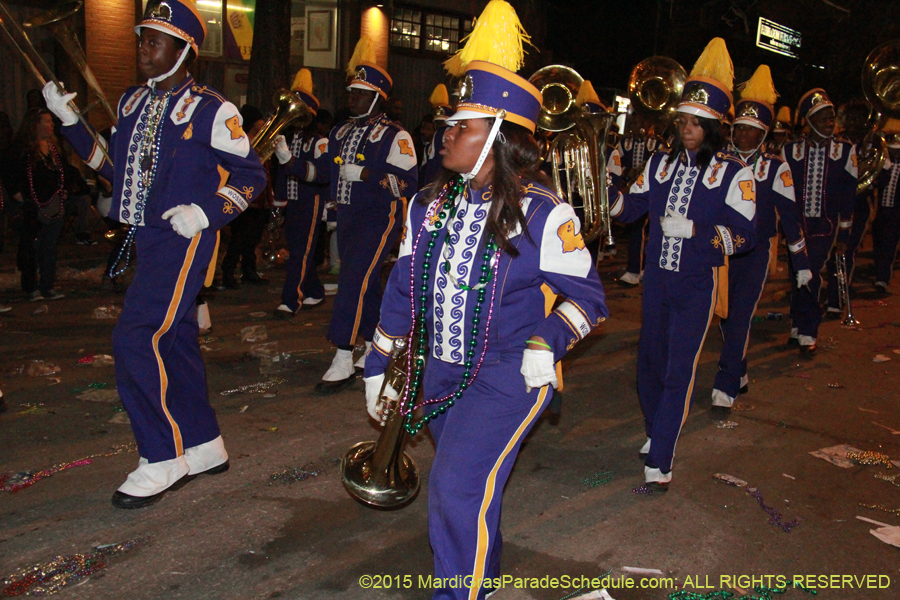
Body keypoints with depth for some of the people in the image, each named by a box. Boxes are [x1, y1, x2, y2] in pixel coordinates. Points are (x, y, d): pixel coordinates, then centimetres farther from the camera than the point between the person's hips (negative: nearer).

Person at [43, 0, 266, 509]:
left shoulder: (210, 110, -9)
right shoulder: (133, 102, 14)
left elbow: (252, 175, -7)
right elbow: (117, 165, 18)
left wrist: (204, 212, -18)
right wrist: (70, 121, 12)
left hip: (184, 238, -8)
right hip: (143, 236, 8)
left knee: (137, 339, -13)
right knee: (174, 339, 12)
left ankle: (163, 459, 1)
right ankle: (205, 446, 25)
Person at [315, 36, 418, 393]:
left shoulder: (395, 136, -8)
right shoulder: (340, 133, 15)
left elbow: (407, 183, -16)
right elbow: (328, 170, 27)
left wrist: (364, 173, -21)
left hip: (380, 219, -7)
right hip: (347, 217, 7)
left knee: (354, 281, -14)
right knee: (365, 283, 13)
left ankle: (343, 362, -9)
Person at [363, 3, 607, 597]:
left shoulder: (543, 215, -16)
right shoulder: (430, 206, 0)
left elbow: (588, 296, -7)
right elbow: (403, 288, 8)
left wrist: (547, 343, -24)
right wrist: (378, 364, 11)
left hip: (508, 376, -6)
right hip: (439, 372, 6)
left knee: (458, 487, -15)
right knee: (462, 478, 21)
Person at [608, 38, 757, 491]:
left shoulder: (733, 173, -6)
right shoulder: (660, 163, 7)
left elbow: (743, 235, -12)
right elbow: (630, 208, 8)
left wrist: (692, 229, -25)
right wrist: (605, 188, -12)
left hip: (697, 285, -4)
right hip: (657, 278, 5)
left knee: (679, 373, -4)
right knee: (649, 362, 16)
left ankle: (660, 461, 4)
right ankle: (655, 433, 39)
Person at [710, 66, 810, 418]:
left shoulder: (775, 169, -3)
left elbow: (789, 216, 0)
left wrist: (801, 263, 2)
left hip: (755, 253, -3)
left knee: (740, 319, -8)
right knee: (726, 317, 11)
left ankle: (725, 391, -5)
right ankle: (739, 376, 31)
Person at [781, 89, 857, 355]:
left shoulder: (846, 151, 1)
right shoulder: (790, 151, 0)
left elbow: (849, 195, 4)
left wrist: (844, 234, 2)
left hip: (825, 225, -1)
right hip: (796, 223, 1)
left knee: (808, 276, -9)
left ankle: (806, 333, 2)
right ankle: (800, 328, 21)